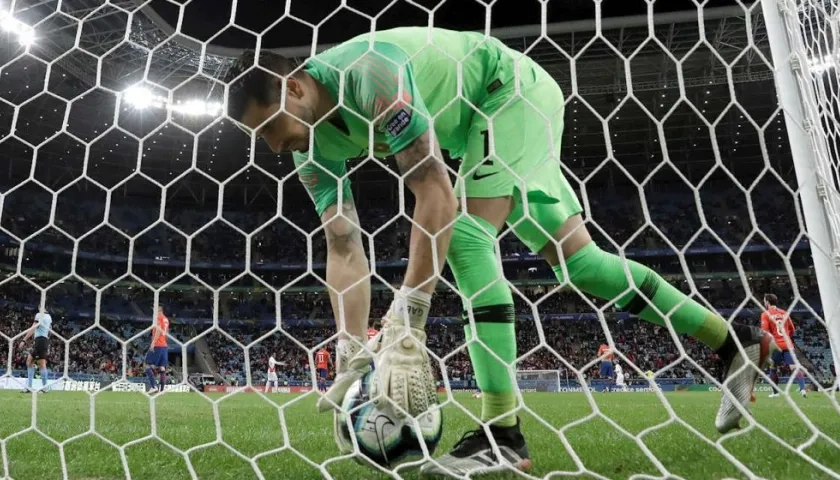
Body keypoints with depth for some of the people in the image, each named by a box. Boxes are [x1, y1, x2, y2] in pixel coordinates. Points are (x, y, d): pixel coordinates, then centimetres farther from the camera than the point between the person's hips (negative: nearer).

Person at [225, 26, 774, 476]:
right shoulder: (314, 142, -6)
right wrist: (354, 359, -15)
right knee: (574, 256, 4)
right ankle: (736, 342, 17)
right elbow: (345, 248, -9)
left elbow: (436, 197, -36)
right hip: (483, 120, 8)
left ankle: (503, 434, -19)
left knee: (467, 234, -25)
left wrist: (405, 327, -38)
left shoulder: (369, 72, -31)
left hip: (516, 89, -8)